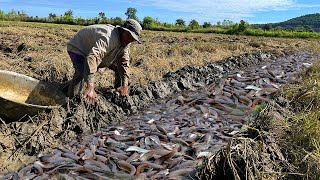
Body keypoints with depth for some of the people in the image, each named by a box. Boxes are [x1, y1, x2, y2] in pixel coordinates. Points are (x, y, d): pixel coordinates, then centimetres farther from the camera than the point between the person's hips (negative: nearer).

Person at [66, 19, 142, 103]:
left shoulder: (125, 43, -11)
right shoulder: (108, 38, -41)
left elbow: (124, 63, -7)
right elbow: (92, 58, -54)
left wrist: (125, 85, -17)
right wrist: (90, 87, -63)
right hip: (78, 48, -8)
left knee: (119, 65, 1)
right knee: (82, 73, -34)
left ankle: (119, 91, 19)